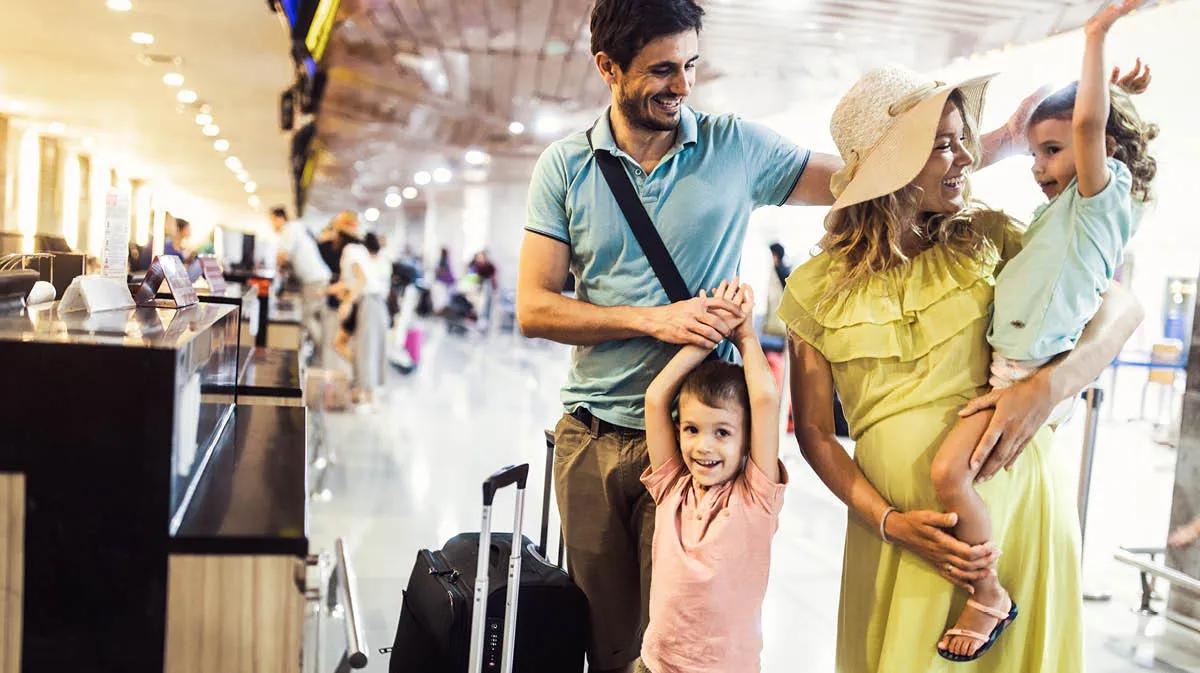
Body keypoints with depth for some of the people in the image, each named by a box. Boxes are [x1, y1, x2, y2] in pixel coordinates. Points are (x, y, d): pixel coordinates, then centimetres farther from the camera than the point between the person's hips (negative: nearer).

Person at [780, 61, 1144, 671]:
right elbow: (813, 430, -1)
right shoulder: (817, 288, -4)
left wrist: (1050, 384, -19)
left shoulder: (989, 238, -1)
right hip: (902, 523, -1)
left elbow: (1120, 306, -1)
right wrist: (889, 521, -12)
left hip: (1017, 499, 1)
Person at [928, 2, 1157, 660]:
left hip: (1036, 374, -10)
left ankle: (989, 595, -6)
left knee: (949, 469, -20)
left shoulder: (1101, 194, -7)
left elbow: (1088, 119, -25)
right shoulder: (1060, 212, 20)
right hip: (1011, 369, 10)